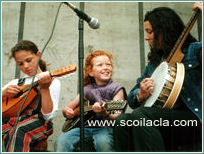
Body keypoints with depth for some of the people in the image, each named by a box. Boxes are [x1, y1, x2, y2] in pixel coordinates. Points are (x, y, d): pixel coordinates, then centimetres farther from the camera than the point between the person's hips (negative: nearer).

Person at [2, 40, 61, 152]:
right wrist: (4, 93, 0)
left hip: (37, 123, -4)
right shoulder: (15, 83, 24)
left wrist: (44, 89, -13)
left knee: (17, 131, -37)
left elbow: (48, 116, -2)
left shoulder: (53, 82, 10)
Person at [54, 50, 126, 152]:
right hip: (86, 126, 4)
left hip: (106, 127, -3)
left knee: (103, 142, -37)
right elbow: (67, 108, 20)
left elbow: (117, 118, -6)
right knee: (61, 141, -22)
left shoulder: (116, 89, 3)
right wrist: (66, 111, -4)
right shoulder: (87, 89, 14)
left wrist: (104, 114, -28)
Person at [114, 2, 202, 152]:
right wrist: (141, 95, -3)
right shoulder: (153, 62, 23)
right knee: (122, 121, -21)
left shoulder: (194, 50, 6)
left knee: (141, 116, -29)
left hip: (193, 117, -5)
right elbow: (131, 97, 22)